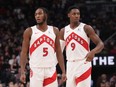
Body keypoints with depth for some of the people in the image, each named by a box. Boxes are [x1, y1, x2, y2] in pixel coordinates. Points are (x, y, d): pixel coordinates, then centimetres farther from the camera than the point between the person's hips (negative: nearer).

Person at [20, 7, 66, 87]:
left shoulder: (54, 31, 8)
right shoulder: (29, 31, 1)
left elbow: (59, 52, 10)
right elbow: (24, 52, 0)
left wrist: (63, 71, 3)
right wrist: (22, 72, -10)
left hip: (51, 70, 2)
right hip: (36, 69, -2)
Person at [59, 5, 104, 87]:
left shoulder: (86, 28, -4)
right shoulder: (63, 31, 10)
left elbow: (100, 44, -8)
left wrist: (93, 52, -28)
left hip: (83, 64, -5)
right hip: (70, 65, 5)